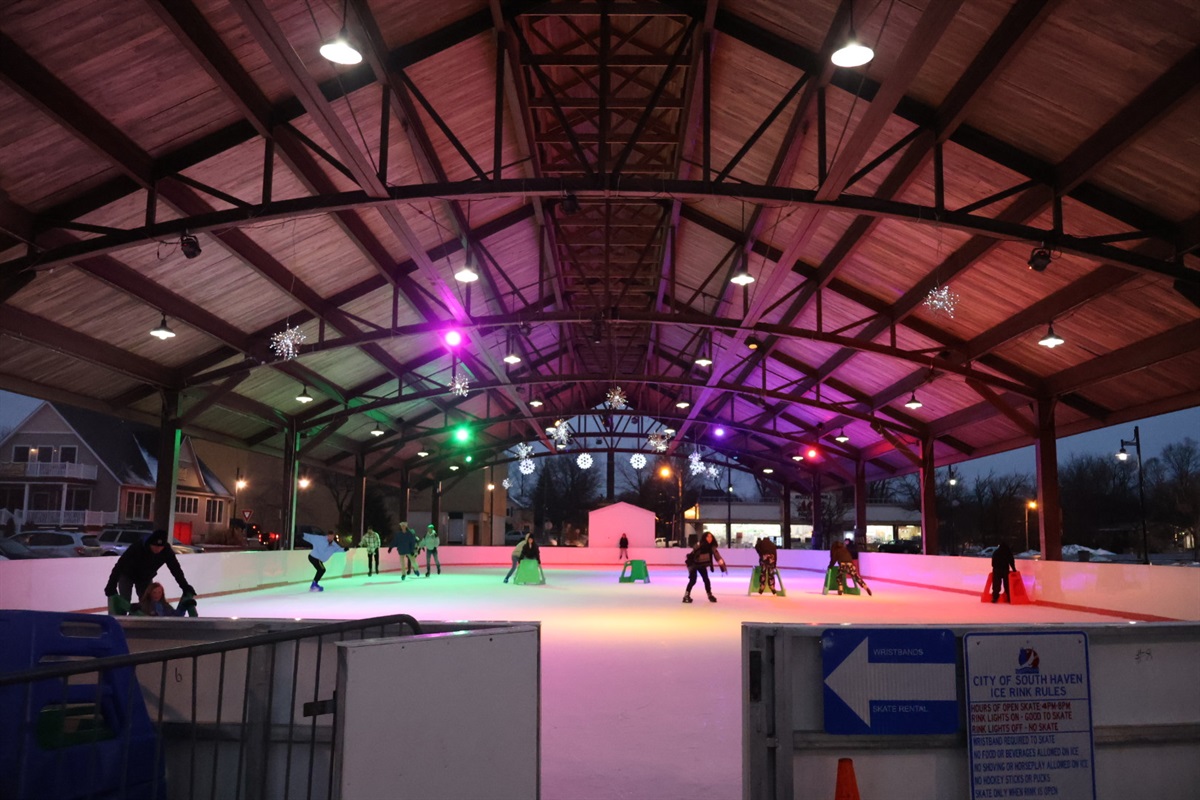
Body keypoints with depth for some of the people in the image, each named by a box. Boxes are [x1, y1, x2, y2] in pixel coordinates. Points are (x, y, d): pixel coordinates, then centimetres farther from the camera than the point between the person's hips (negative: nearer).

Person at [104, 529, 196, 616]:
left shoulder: (167, 551, -28)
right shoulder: (137, 547, -40)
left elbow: (176, 569, -22)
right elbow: (120, 565, -38)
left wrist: (185, 587, -26)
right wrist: (111, 586, -43)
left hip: (146, 577, 4)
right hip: (127, 575, -4)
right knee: (124, 602, -9)